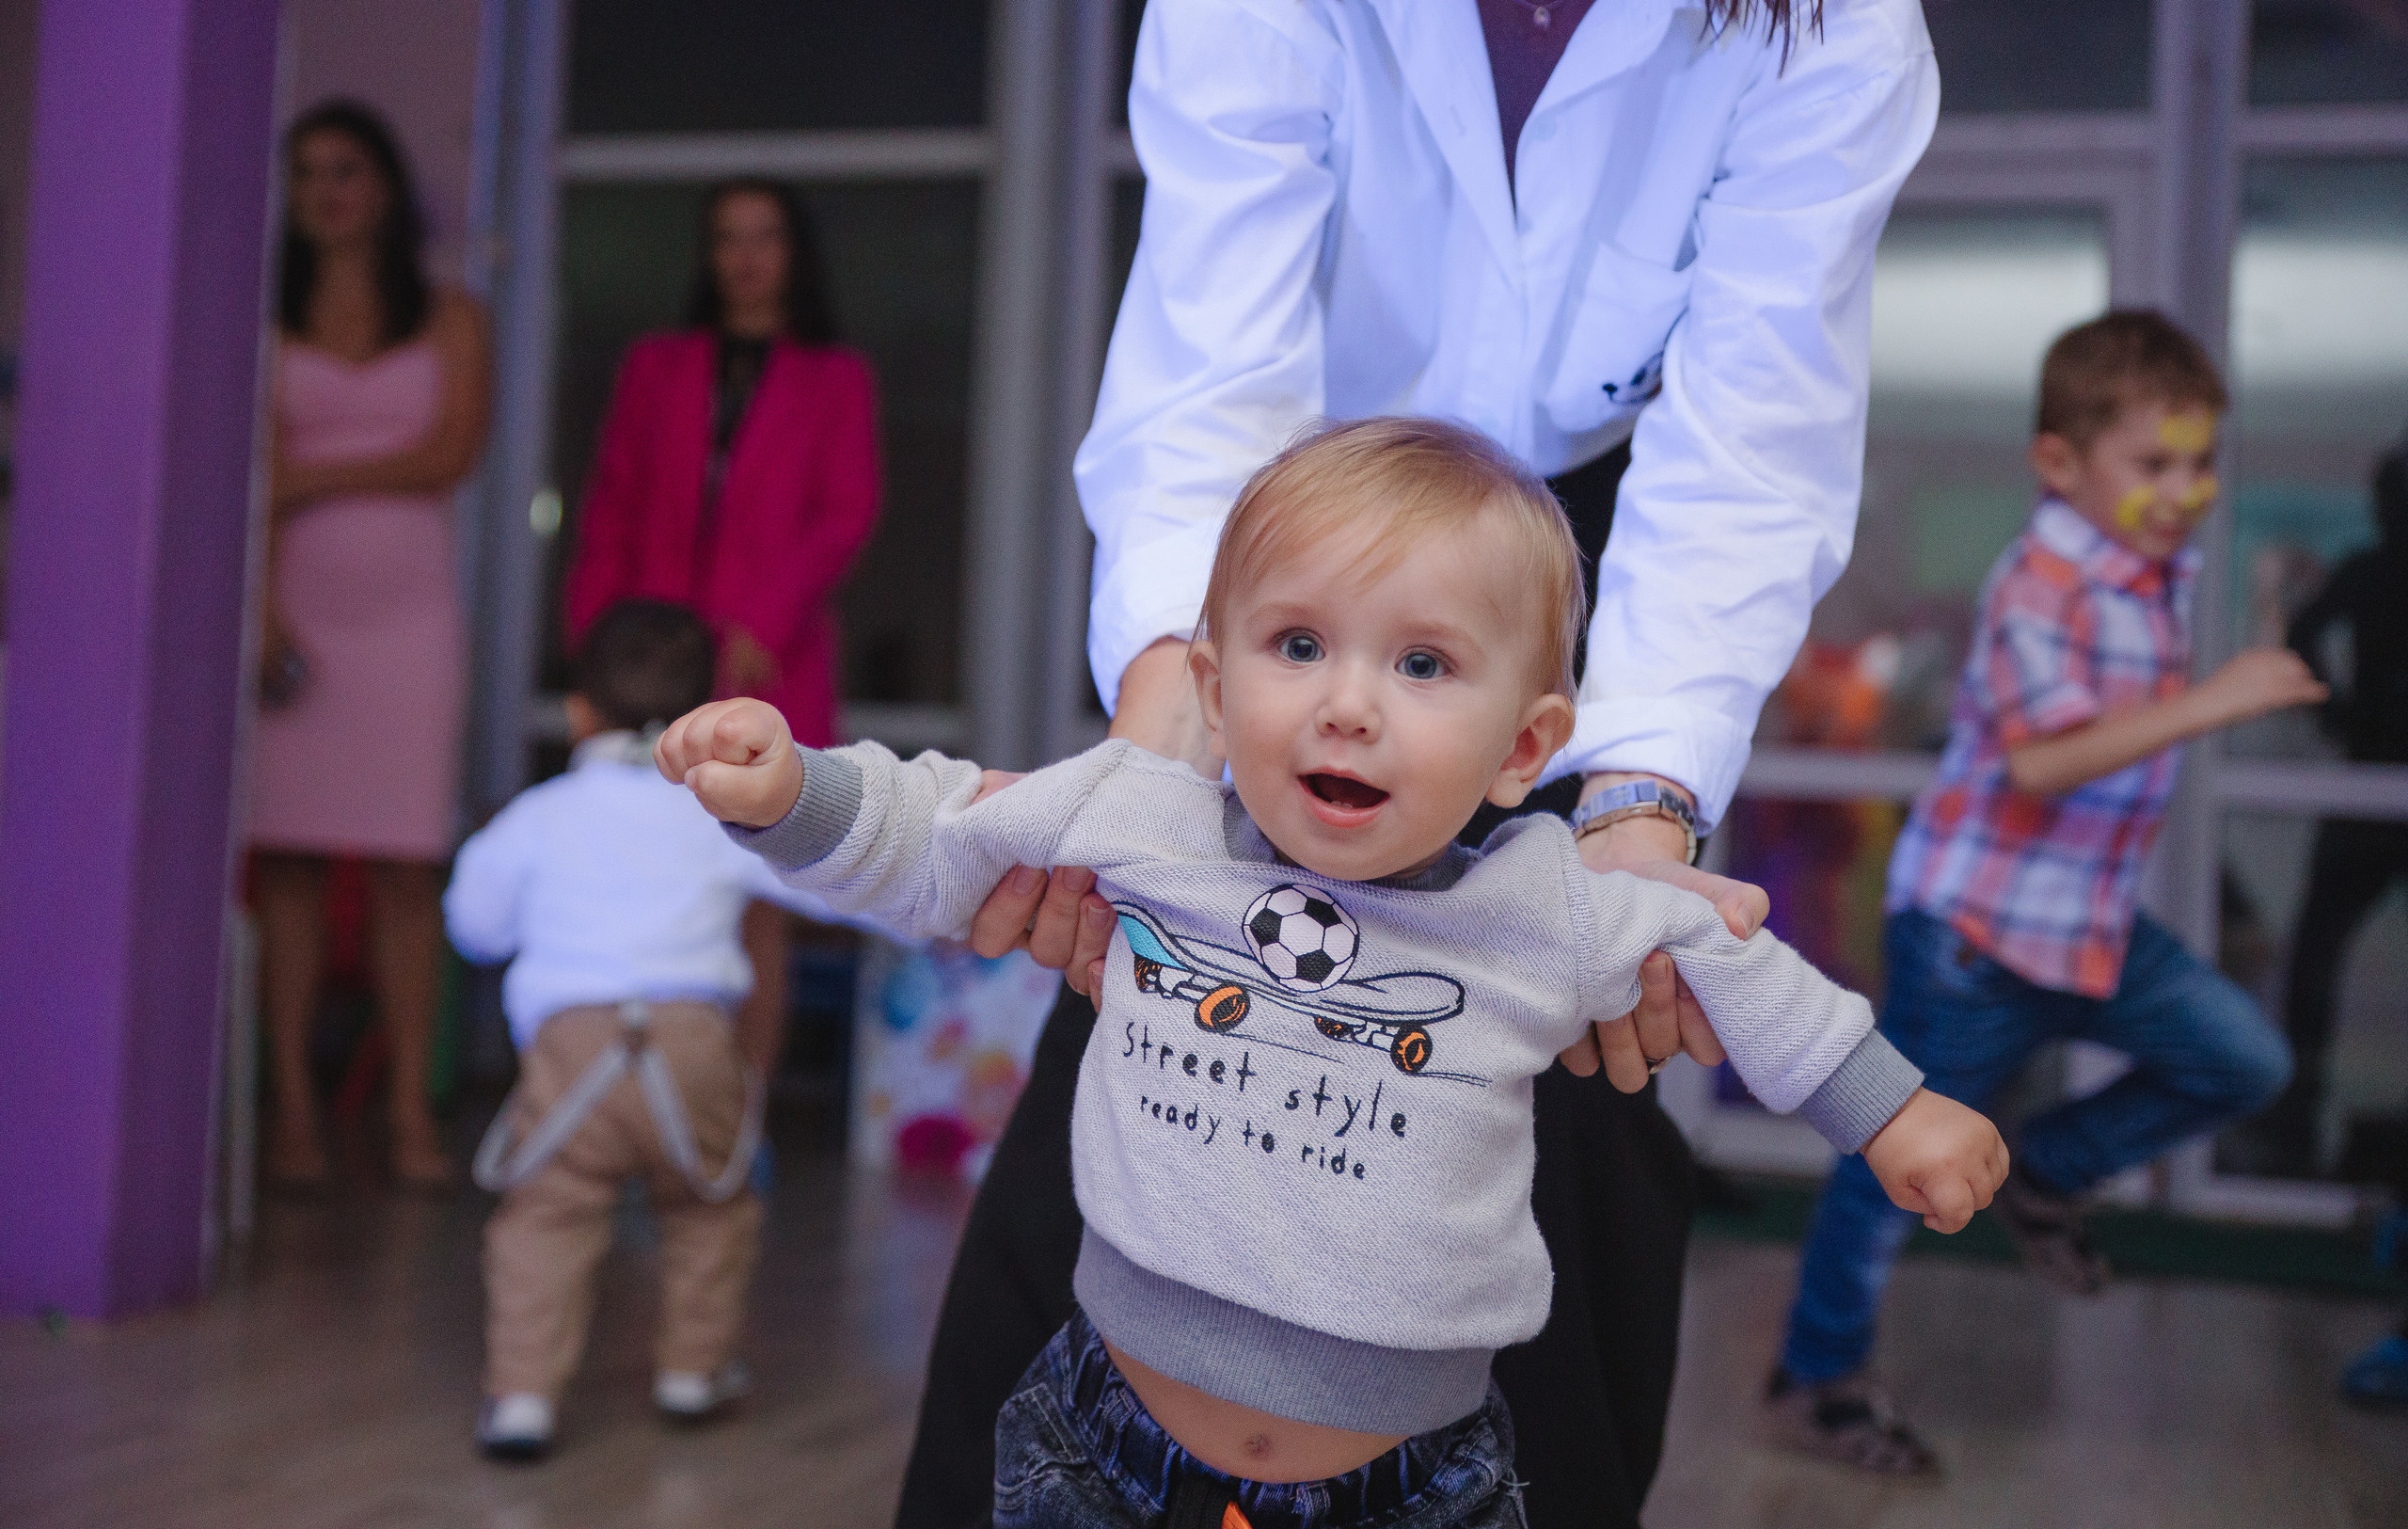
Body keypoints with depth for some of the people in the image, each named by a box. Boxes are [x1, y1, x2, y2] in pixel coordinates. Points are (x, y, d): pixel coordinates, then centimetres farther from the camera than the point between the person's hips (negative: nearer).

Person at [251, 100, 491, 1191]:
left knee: (408, 866, -3)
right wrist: (259, 609, -13)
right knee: (287, 860, -4)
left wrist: (311, 478, -6)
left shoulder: (449, 320, 12)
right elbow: (248, 472, -1)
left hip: (408, 614, 0)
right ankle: (293, 1105, 2)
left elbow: (451, 453, -3)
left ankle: (410, 1110, 2)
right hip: (294, 607, 0)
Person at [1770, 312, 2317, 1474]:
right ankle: (1817, 1380, 17)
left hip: (2094, 925, 8)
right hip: (1975, 928, -8)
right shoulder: (2040, 585, -21)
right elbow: (2042, 760, -33)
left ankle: (2045, 1178, 23)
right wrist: (2208, 702, -35)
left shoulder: (2165, 572, 7)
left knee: (2244, 1060, 6)